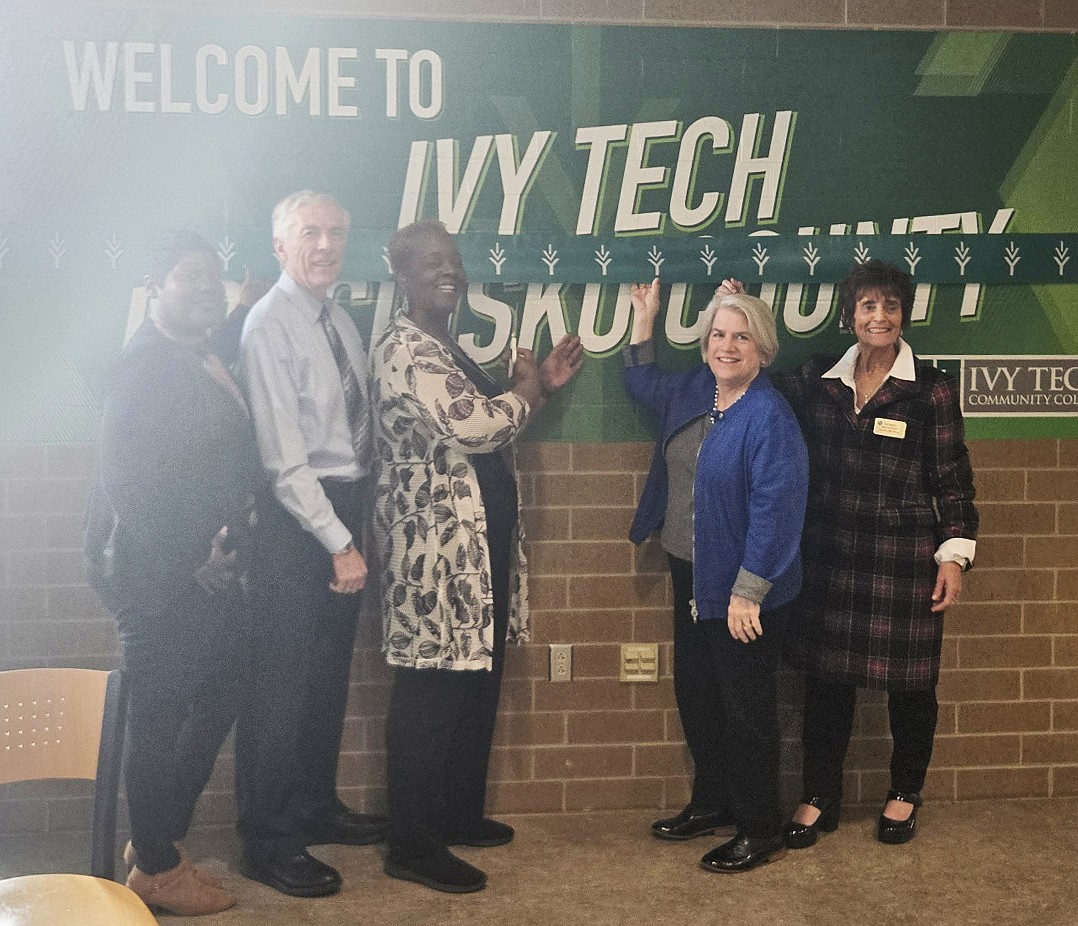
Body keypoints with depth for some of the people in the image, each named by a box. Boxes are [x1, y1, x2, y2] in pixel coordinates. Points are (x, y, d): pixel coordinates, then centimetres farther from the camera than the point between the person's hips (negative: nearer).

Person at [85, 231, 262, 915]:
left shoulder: (208, 363, 12)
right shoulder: (144, 365, -15)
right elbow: (130, 482, -19)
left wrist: (230, 546, 7)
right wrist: (192, 561, -15)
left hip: (211, 574, 9)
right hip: (164, 578, -9)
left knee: (216, 706, 17)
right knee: (161, 722, 4)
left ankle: (160, 838, 33)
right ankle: (156, 869, 19)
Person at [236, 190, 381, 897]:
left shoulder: (340, 320, 11)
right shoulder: (270, 325, -14)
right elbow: (283, 457, -18)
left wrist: (353, 530, 5)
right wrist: (338, 542, -17)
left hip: (346, 508, 8)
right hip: (296, 519, -8)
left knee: (331, 673, 18)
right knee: (283, 681, -3)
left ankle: (318, 807, 34)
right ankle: (269, 844, 10)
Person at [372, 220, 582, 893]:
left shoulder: (448, 348, 18)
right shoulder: (405, 349, -13)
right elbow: (470, 428, -24)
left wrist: (539, 387, 13)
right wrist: (528, 390, -5)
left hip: (479, 539, 10)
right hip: (432, 542, -10)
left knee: (478, 681, 15)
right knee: (430, 693, -5)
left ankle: (460, 814, 29)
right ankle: (414, 846, 4)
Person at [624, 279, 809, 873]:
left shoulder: (768, 417, -20)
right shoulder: (693, 391, 6)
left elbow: (774, 510, -24)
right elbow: (643, 384, 28)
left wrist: (747, 592, -23)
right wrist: (644, 315, 23)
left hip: (742, 588, -8)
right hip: (690, 575, 8)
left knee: (745, 708, 3)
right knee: (694, 693, 18)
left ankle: (760, 831, 18)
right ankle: (711, 803, 36)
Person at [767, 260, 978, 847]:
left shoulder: (931, 390, -4)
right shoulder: (818, 381, 5)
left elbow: (952, 481, -2)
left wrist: (954, 556, -7)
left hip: (904, 563, -3)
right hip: (829, 558, 3)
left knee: (908, 682, 8)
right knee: (826, 677, 8)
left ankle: (904, 794, 29)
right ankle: (819, 799, 23)